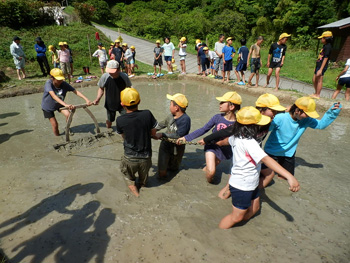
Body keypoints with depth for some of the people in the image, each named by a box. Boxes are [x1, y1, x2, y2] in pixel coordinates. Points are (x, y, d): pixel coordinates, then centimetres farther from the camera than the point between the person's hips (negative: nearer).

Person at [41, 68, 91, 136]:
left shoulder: (64, 84, -22)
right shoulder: (48, 83, -32)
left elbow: (76, 91, -29)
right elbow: (53, 96, -47)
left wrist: (86, 99, -44)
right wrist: (65, 104, -62)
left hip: (59, 104, 3)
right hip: (48, 106, -3)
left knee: (68, 115, -21)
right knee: (55, 125, -4)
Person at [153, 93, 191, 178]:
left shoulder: (185, 119, -23)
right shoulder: (170, 116, -6)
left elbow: (178, 135, -29)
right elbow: (162, 124, 14)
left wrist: (162, 135, -31)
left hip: (176, 149, -3)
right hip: (165, 146, 3)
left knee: (174, 169, 21)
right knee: (161, 174, 2)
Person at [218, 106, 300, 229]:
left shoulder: (236, 137, -2)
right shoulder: (249, 142, -30)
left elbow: (227, 140, 21)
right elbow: (266, 159, -41)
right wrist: (289, 176, -46)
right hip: (242, 186, -9)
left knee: (254, 208, 27)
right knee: (237, 216, 10)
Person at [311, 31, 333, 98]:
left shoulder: (328, 47, -14)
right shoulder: (325, 46, 15)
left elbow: (325, 59, -19)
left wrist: (321, 69, -23)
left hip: (322, 67, -10)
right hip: (318, 65, 10)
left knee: (319, 80, -2)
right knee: (314, 80, 16)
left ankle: (317, 95, 6)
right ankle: (316, 93, 28)